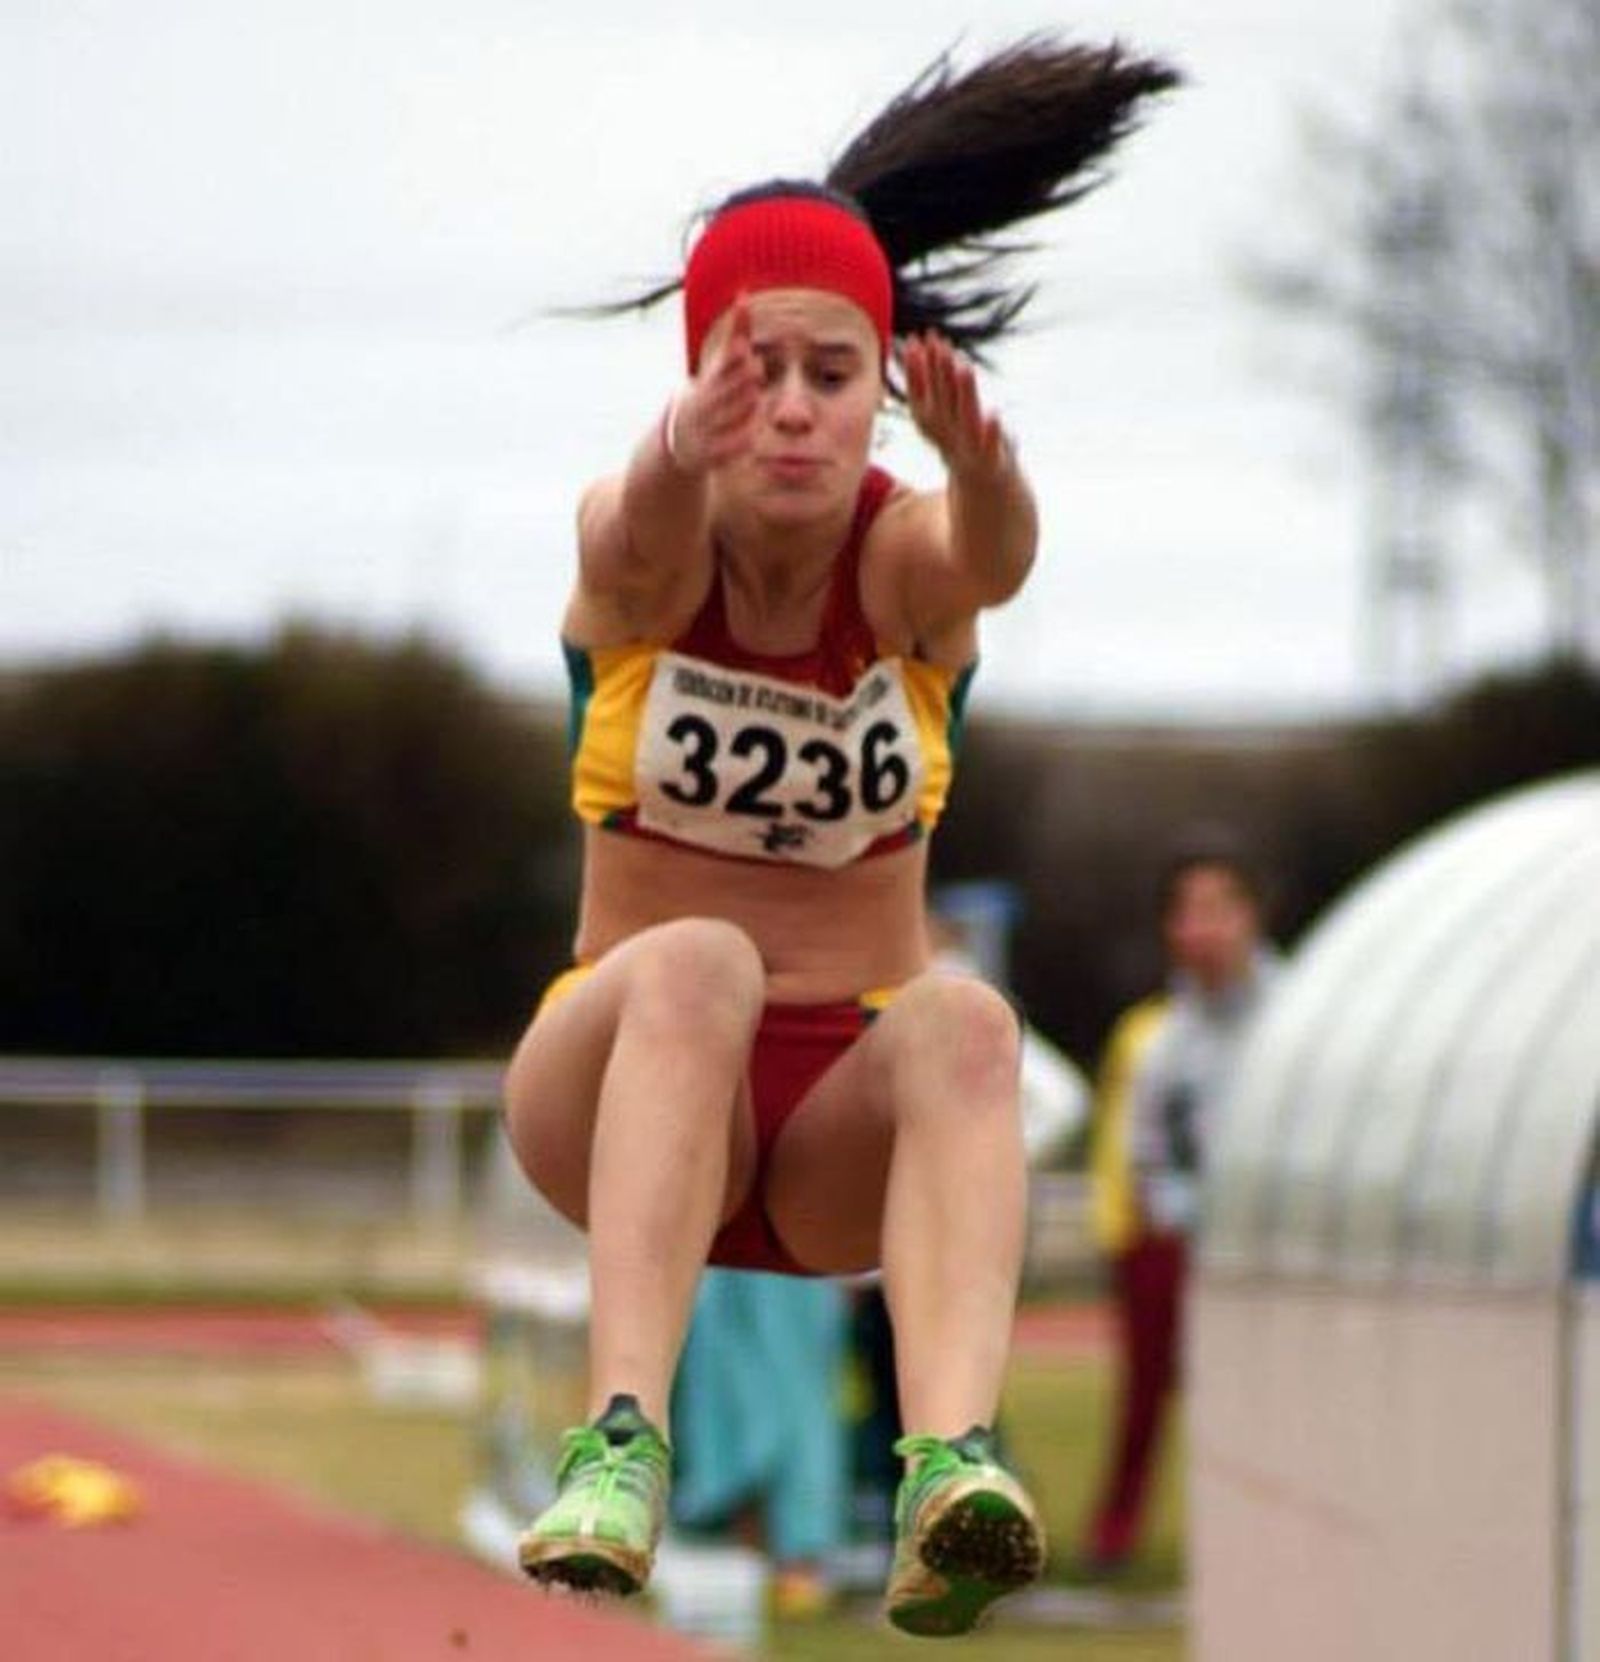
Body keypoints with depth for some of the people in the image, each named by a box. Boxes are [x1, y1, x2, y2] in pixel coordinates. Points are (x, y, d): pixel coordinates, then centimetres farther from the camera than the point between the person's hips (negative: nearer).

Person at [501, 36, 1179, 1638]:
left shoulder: (907, 557, -8)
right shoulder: (640, 550, -9)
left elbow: (994, 555, -35)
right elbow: (640, 545, -36)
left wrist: (979, 464, -60)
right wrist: (684, 457, -61)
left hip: (846, 1123, 1)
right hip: (619, 1085, -1)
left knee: (960, 1020, -34)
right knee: (694, 966, -35)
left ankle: (953, 1465, -58)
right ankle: (619, 1443, -51)